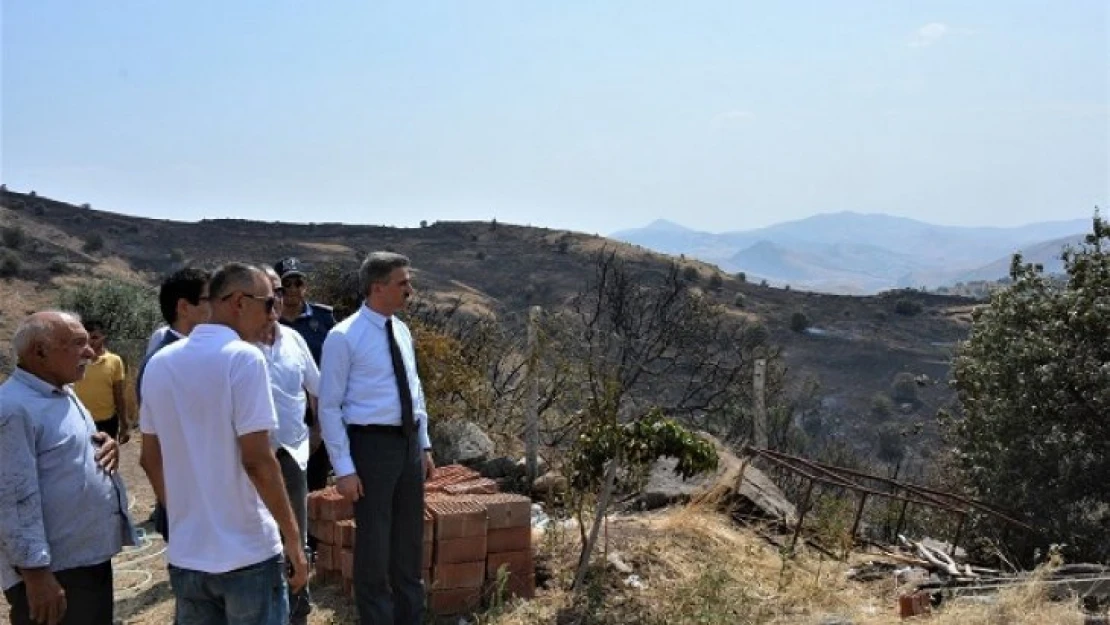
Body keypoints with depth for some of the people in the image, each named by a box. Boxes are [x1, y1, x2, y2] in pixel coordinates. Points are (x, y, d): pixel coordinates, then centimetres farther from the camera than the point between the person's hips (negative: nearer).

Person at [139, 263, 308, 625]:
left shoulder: (159, 363, 6)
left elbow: (150, 459, 13)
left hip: (185, 554, 6)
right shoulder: (243, 358, -15)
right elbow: (256, 460, -20)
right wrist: (292, 535, -12)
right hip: (247, 554, -6)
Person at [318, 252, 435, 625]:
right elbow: (329, 408, -12)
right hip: (372, 444, -7)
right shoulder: (344, 337, -13)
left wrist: (424, 444, 14)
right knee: (374, 541, 5)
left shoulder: (401, 330, 8)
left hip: (409, 442, 7)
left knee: (410, 539, 17)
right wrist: (344, 468, -15)